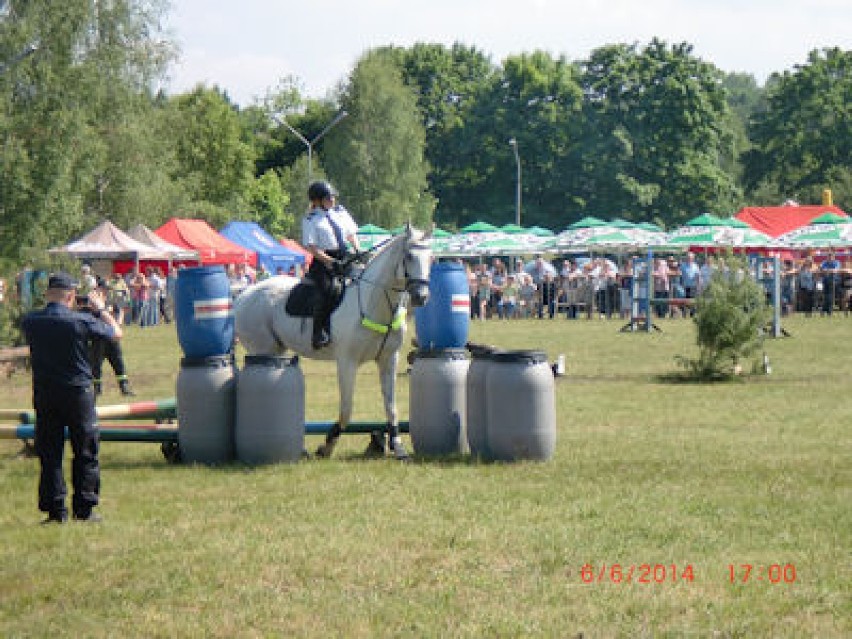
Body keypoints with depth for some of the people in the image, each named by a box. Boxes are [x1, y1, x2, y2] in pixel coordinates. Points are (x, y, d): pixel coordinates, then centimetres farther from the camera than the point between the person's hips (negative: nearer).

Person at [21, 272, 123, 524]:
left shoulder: (31, 322, -6)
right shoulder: (82, 321, -14)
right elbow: (116, 333, 0)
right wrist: (99, 309, 13)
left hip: (44, 395, 3)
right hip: (78, 393, -2)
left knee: (49, 455, 8)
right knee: (85, 453, 8)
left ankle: (55, 510, 6)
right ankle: (84, 509, 8)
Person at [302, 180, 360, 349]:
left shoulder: (341, 212, 16)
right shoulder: (311, 220, -2)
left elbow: (351, 235, 23)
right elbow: (311, 247, -9)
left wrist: (358, 250, 5)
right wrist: (329, 261, -19)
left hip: (345, 257, 6)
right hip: (323, 260, -6)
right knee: (326, 289, -28)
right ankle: (319, 333, -29)